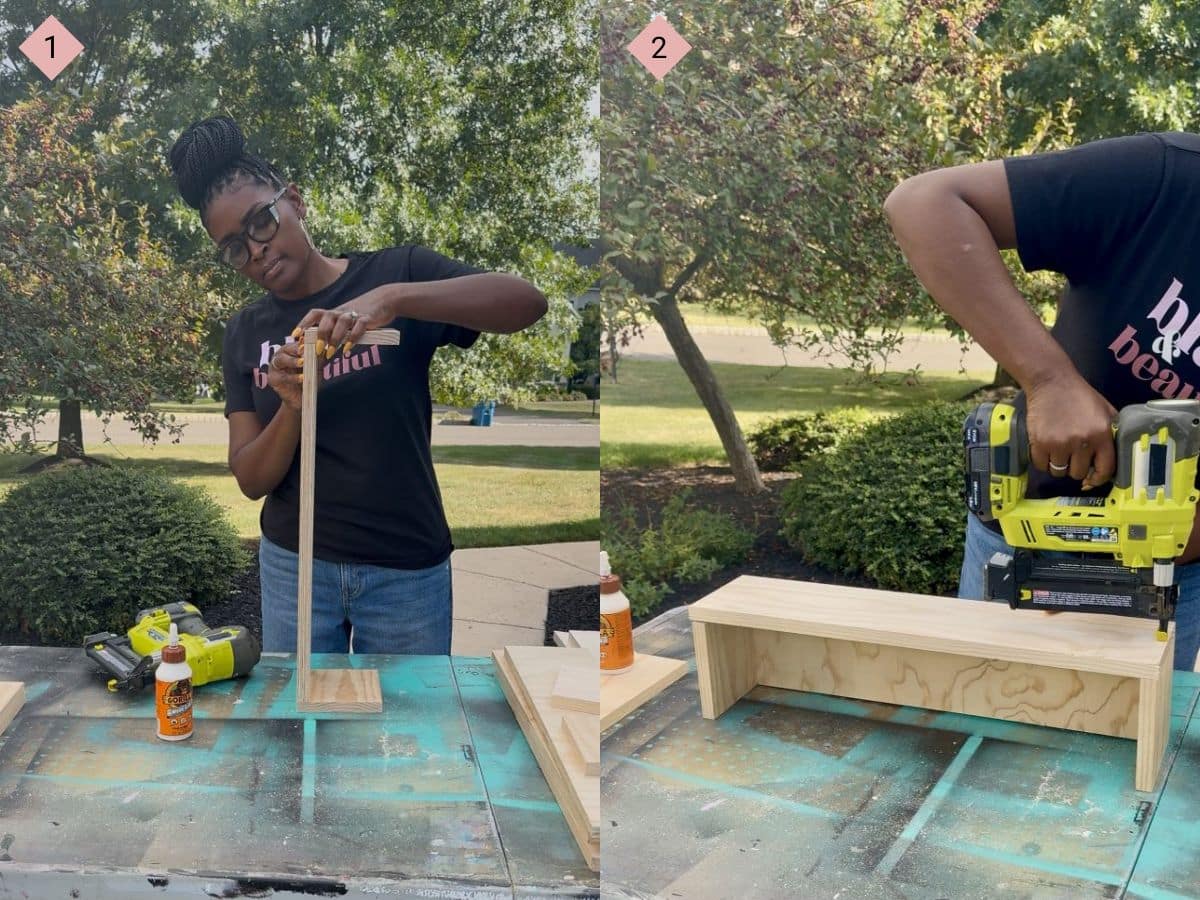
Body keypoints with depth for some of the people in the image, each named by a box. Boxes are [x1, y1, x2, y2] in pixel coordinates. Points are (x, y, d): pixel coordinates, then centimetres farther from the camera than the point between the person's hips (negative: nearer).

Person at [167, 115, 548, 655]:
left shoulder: (393, 272, -6)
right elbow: (251, 480, -2)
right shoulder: (245, 333, 4)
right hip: (293, 566, 3)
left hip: (407, 572, -2)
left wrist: (391, 298, -34)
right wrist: (291, 408, -21)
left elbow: (527, 301, -22)